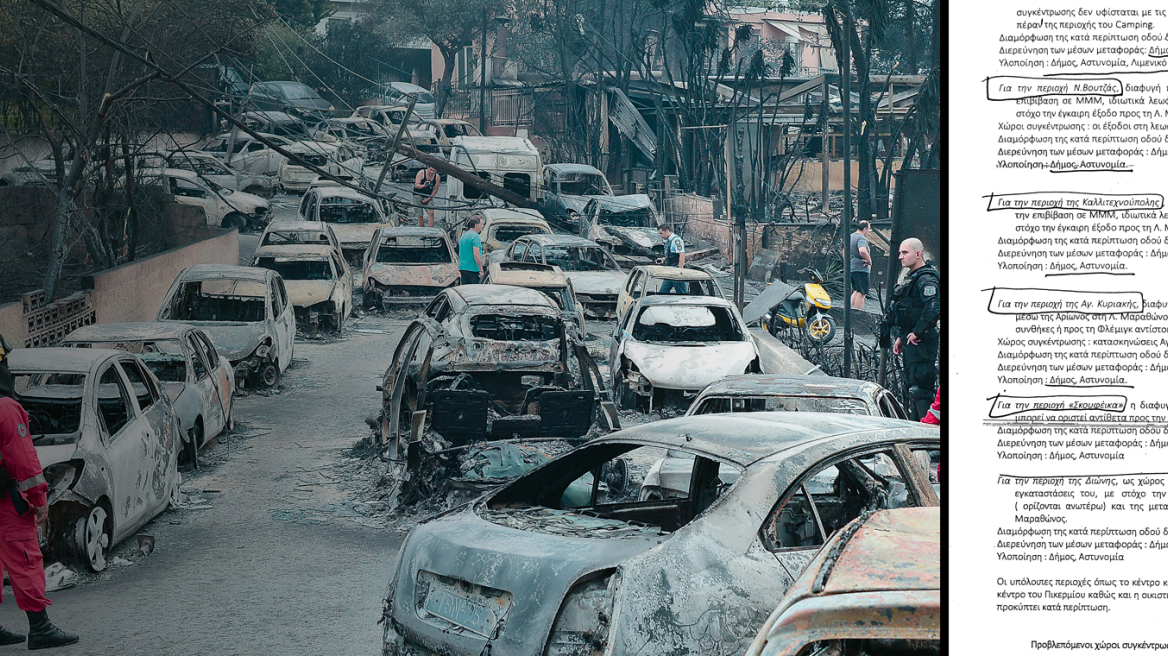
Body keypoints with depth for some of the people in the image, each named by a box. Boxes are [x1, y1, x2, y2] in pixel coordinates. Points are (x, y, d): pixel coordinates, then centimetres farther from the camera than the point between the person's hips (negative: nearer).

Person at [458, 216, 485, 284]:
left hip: (462, 268, 9)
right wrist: (481, 270, -18)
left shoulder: (463, 236, 17)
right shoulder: (475, 236, -12)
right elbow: (476, 255, -20)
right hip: (472, 269, -9)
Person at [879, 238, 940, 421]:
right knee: (912, 384, 15)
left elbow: (934, 309, -31)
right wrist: (901, 337, 23)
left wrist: (917, 333, -23)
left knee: (920, 387, -11)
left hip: (921, 343, -11)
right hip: (910, 341, 11)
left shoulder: (927, 279, -17)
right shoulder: (912, 277, 17)